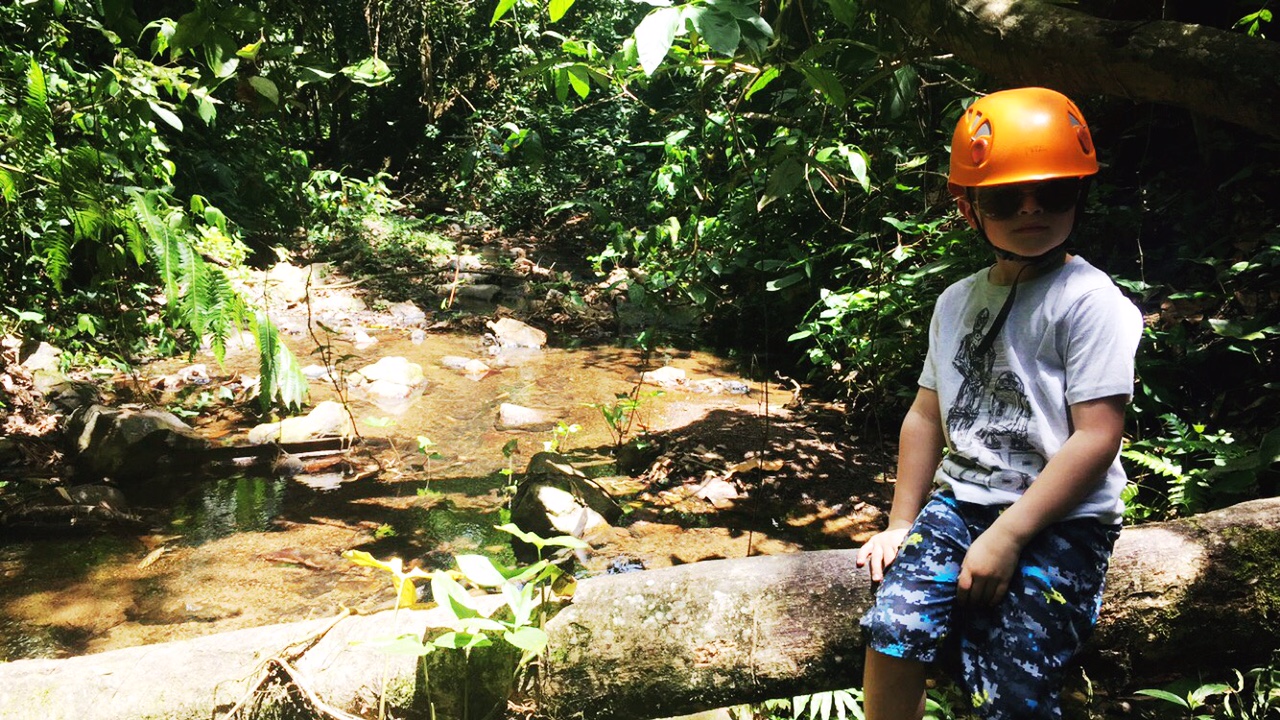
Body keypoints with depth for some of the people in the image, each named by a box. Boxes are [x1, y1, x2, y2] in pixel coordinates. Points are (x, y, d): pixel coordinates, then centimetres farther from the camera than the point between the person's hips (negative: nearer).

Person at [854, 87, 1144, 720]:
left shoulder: (1091, 301, -8)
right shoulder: (957, 301, 13)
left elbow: (1097, 437, -14)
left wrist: (1007, 536, -16)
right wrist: (901, 524, 11)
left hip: (1060, 520, -4)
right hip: (959, 501, 5)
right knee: (893, 631, -17)